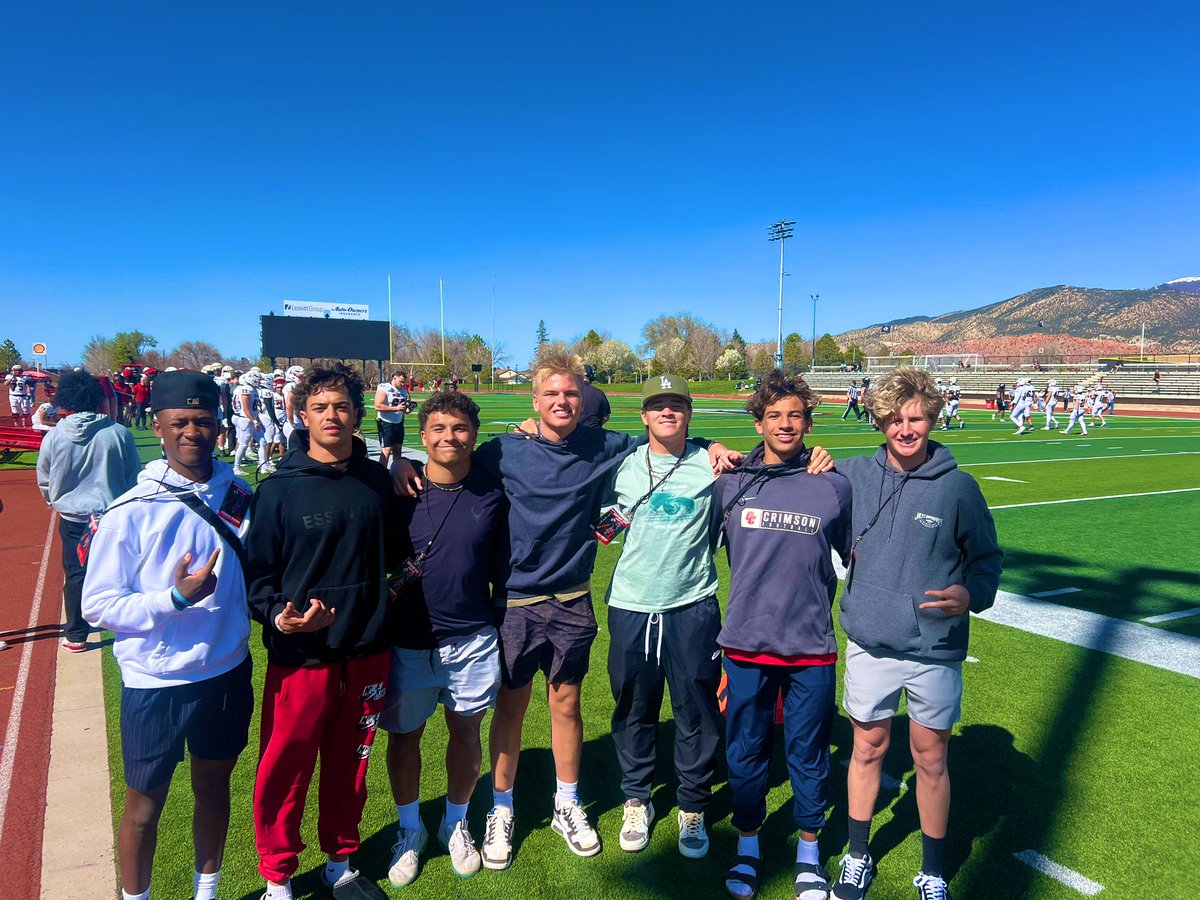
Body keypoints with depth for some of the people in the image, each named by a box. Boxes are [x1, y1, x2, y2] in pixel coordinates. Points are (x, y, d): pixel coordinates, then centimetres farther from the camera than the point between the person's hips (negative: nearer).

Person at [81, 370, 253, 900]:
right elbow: (97, 606, -13)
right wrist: (175, 598, -25)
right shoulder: (131, 513, -15)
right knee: (144, 805, 14)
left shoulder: (238, 496, -3)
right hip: (155, 684, -3)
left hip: (227, 674, 4)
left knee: (214, 787, 21)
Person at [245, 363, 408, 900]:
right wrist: (277, 615, -22)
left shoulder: (378, 481, 4)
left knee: (349, 769, 17)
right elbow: (257, 571, -6)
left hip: (367, 653, 3)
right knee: (284, 773, 8)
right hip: (300, 658, -3)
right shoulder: (279, 489, -6)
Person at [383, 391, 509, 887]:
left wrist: (503, 632, 7)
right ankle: (409, 828, 38)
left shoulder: (493, 493, -3)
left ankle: (456, 823, 39)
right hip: (407, 642, -1)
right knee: (404, 734, 13)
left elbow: (501, 570, 5)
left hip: (472, 641, 1)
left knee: (466, 733, 14)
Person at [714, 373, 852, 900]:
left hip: (811, 647, 0)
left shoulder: (834, 486, -2)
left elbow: (855, 554, 10)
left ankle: (809, 851, 35)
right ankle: (747, 846, 35)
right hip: (746, 644, 1)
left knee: (808, 753, 13)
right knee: (745, 750, 13)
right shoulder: (730, 483, -1)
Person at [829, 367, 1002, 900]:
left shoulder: (959, 486, -6)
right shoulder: (853, 476, -2)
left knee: (931, 761, 11)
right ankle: (858, 855, 35)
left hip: (936, 652, -1)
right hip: (869, 647, 1)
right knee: (868, 749, 15)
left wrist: (972, 595, -17)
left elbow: (986, 558, 3)